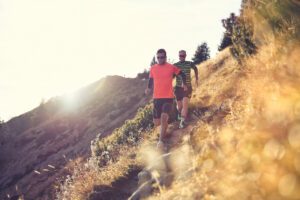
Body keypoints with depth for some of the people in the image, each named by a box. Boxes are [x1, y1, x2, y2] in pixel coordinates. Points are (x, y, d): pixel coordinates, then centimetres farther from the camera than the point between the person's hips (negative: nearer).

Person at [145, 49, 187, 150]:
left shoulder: (171, 67, 2)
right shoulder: (153, 68, 8)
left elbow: (182, 74, 16)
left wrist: (184, 84, 5)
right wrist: (149, 88, 3)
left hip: (168, 97, -3)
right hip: (156, 98, 3)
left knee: (164, 117, -25)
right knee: (156, 123, 5)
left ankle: (161, 141, -16)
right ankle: (166, 118, 43)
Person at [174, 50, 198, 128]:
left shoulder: (190, 64, -2)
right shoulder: (175, 65, -3)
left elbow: (195, 69, 20)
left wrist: (196, 79, 21)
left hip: (188, 87, -1)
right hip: (178, 87, 1)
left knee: (185, 103, -19)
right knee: (179, 105, 9)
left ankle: (182, 121, -19)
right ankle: (179, 112, 46)